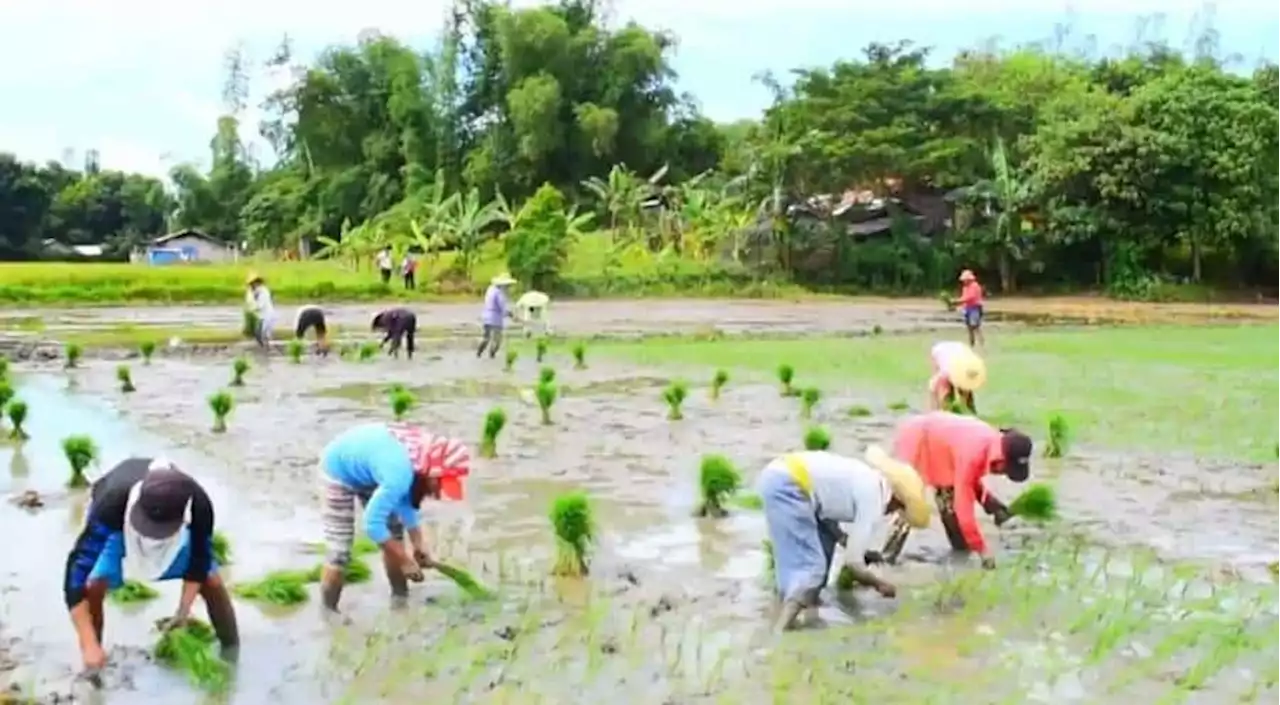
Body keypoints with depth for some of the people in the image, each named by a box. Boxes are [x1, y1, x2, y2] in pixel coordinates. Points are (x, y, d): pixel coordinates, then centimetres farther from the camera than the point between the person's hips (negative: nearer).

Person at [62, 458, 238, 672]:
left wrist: (183, 611, -23)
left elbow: (200, 557, -19)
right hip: (118, 517, -1)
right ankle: (91, 670, -2)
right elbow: (76, 573, -43)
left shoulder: (198, 505, -41)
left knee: (212, 582, -6)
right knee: (93, 587, -21)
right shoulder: (111, 503, -47)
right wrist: (89, 645, -46)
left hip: (174, 523, 1)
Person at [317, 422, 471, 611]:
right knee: (339, 553, -9)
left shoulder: (421, 457, -16)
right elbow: (373, 524, -34)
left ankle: (401, 599, 22)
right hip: (338, 470, -8)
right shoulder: (399, 474, -41)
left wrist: (419, 545, -3)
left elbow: (406, 501, 0)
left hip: (363, 466, 8)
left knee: (394, 531, 9)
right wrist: (405, 561, -25)